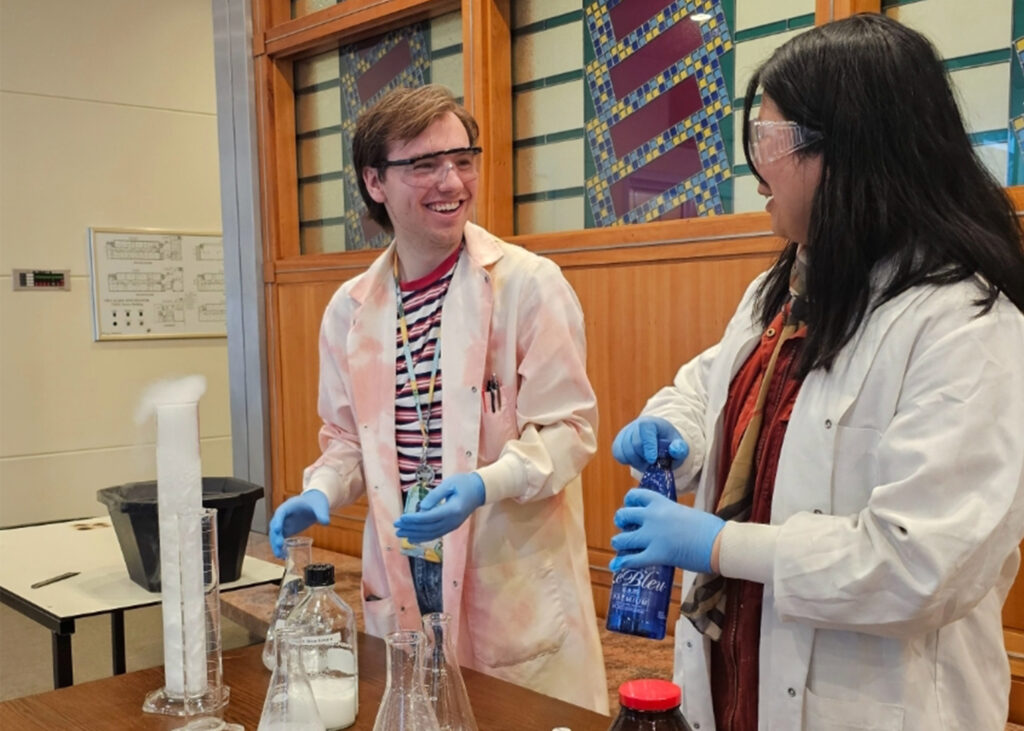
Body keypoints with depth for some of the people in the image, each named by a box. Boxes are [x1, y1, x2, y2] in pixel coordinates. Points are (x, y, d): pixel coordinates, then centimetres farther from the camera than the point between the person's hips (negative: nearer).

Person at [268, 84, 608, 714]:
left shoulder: (530, 284, -9)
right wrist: (320, 493, -5)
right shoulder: (350, 309, 5)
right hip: (404, 580, 4)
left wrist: (483, 484, -25)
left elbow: (569, 429, -10)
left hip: (515, 584, -3)